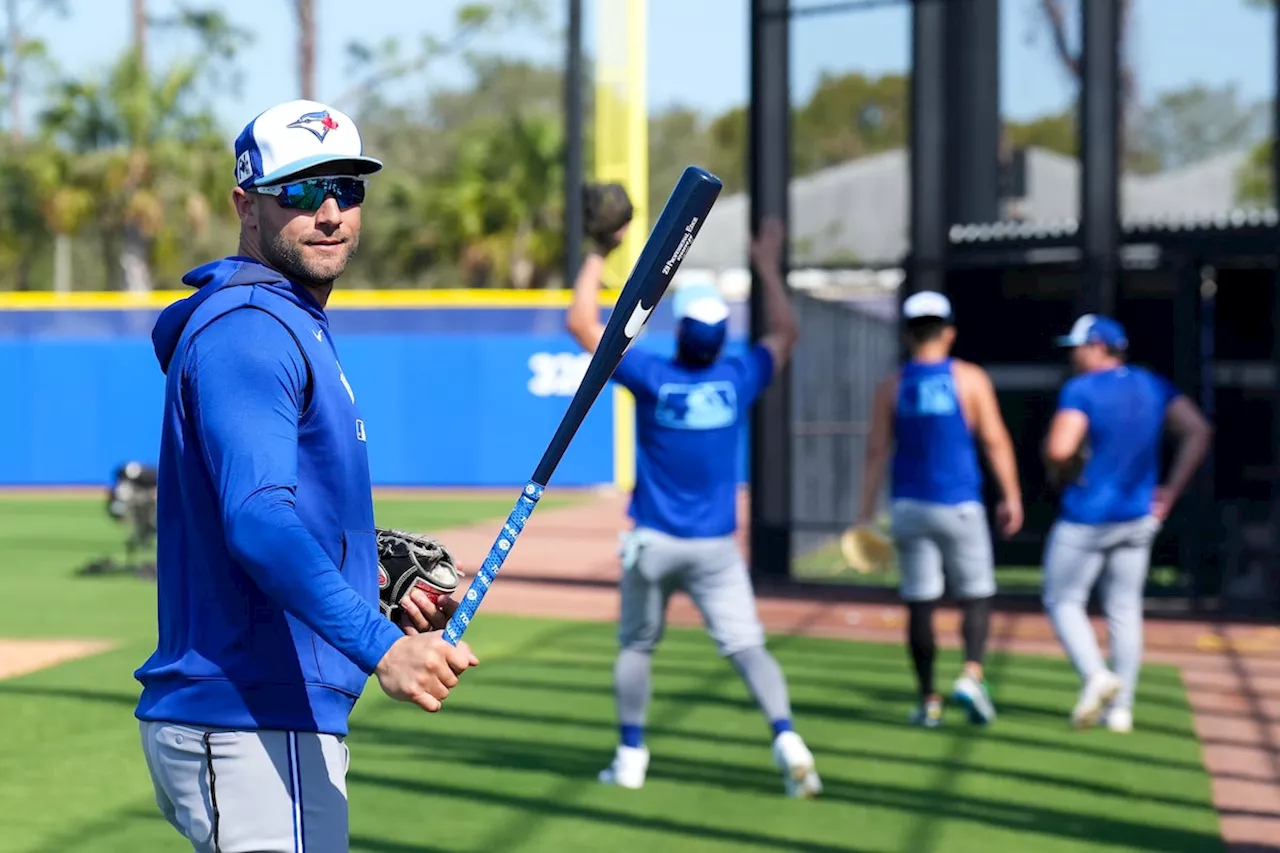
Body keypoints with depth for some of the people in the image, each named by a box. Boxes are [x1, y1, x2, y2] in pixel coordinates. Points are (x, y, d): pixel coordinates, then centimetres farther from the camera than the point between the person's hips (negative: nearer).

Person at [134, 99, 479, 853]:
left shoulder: (299, 328, 18)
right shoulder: (247, 329, -14)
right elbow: (258, 521, -28)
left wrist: (383, 580, 11)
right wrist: (380, 645, -39)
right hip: (254, 726, -11)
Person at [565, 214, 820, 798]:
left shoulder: (652, 375, -11)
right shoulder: (739, 378, -4)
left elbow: (581, 323, -4)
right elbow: (784, 332, 16)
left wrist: (600, 253, 2)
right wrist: (768, 266, 23)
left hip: (653, 541, -1)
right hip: (717, 547, 1)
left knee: (636, 645, 16)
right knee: (747, 646, -2)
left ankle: (630, 756, 19)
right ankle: (786, 738, -22)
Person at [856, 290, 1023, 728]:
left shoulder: (891, 385, 2)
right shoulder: (970, 378, -2)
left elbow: (877, 451, -1)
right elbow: (995, 441, -4)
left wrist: (867, 514, 1)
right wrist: (1011, 496, 4)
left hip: (908, 507, 2)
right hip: (959, 505, -2)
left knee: (920, 605, 6)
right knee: (976, 595, 9)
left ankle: (928, 702, 7)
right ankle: (971, 674, -13)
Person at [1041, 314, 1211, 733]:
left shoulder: (1080, 390, -15)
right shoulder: (1153, 386, 5)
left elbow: (1059, 450, -28)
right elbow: (1198, 431, 0)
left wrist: (1059, 474, -6)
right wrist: (1170, 492, 2)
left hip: (1086, 518, -6)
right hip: (1138, 517, 6)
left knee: (1062, 601, 9)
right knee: (1124, 609, 12)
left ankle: (1095, 675, -14)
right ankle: (1120, 708, 11)